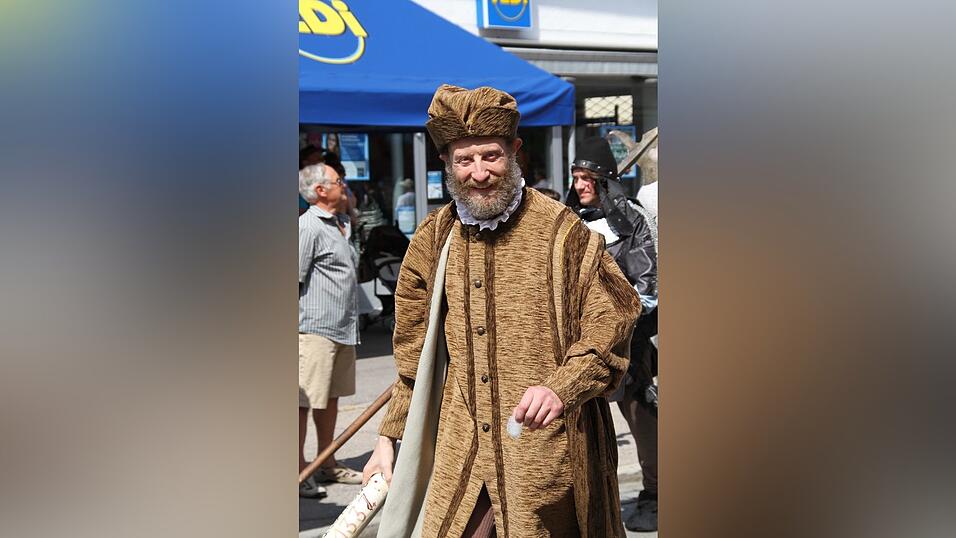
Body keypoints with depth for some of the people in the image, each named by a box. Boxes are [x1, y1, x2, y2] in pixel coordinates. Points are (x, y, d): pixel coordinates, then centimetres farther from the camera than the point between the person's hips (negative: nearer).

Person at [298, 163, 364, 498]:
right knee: (305, 401, -3)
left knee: (330, 398, 15)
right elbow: (295, 279, -16)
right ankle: (299, 470, 3)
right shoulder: (308, 226, -12)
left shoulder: (334, 226, 19)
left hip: (341, 330, 9)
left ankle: (327, 465, 24)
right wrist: (301, 324, -17)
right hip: (315, 330, -9)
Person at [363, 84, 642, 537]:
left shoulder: (560, 229, -7)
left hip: (547, 452, -3)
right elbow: (414, 354, 14)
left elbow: (611, 320, -6)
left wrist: (561, 387, -21)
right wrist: (389, 436, 14)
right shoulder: (433, 239, 7)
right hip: (461, 450, 4)